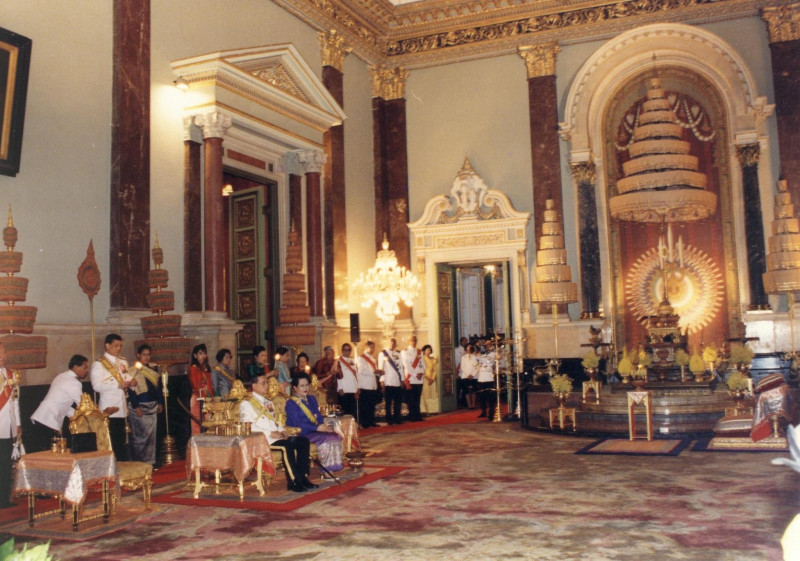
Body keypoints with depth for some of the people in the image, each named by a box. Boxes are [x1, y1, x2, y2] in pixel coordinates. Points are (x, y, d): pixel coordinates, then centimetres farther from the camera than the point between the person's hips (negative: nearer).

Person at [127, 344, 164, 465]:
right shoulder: (134, 370, -6)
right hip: (139, 407, -6)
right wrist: (136, 407, -16)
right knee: (140, 435, -4)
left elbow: (159, 386, 16)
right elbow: (131, 389, -10)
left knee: (151, 434, 8)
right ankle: (139, 462, 4)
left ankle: (150, 461, 15)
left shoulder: (153, 368, 12)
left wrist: (160, 402, 10)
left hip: (152, 406, 6)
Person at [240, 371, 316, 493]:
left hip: (276, 436, 8)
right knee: (286, 445, -33)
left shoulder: (268, 403, 27)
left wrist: (282, 430, 5)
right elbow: (248, 427, -13)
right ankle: (293, 482, -27)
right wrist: (270, 433, -19)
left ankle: (303, 477, -15)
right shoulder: (247, 404, -1)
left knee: (303, 441, -13)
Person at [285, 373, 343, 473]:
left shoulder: (312, 399, 20)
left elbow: (319, 416, 16)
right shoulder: (291, 403, -5)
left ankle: (332, 467, -16)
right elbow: (298, 424, -15)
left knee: (336, 436, -19)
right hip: (300, 434, -7)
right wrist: (317, 428, -22)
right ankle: (327, 469, -17)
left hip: (315, 430, 7)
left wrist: (323, 426, -8)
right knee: (325, 438, -28)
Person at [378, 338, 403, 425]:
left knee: (398, 402, 4)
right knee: (388, 403, 1)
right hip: (388, 382, -4)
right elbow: (380, 367, -2)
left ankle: (397, 419, 12)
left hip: (398, 382, 4)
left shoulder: (398, 354, 14)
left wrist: (402, 379, 11)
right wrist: (382, 380, -8)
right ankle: (389, 420, 8)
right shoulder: (383, 353, 1)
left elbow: (400, 367, 15)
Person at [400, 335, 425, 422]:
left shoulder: (420, 352, 16)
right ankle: (412, 417, 3)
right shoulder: (404, 352, 0)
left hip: (419, 379, 4)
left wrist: (421, 373, -6)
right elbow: (406, 366, -8)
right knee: (411, 400, -2)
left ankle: (418, 416, 10)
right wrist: (415, 374, -12)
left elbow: (423, 364, 12)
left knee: (417, 399, 6)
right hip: (410, 379, -4)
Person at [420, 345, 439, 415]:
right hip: (425, 379, -4)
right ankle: (425, 410, -6)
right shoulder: (422, 359, -2)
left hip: (432, 379, 4)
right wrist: (427, 378, -11)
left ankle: (433, 410, 4)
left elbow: (435, 370, 6)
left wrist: (432, 378, -7)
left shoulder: (434, 359, 10)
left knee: (433, 394, 1)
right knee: (425, 394, -7)